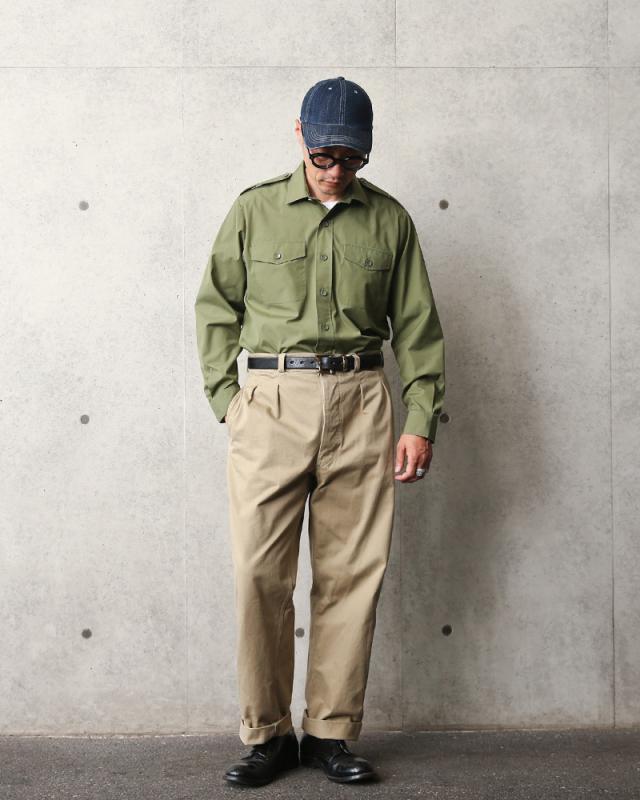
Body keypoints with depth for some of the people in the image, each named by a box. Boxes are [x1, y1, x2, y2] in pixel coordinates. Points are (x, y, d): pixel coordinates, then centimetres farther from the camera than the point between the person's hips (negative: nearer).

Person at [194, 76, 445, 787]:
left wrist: (420, 421, 4)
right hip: (270, 400, -1)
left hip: (360, 404, 1)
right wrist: (228, 403, 1)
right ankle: (267, 734, 9)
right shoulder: (254, 210, 8)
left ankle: (331, 732, 13)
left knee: (352, 574, 2)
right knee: (260, 574, -5)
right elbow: (216, 311, 10)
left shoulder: (389, 219, 11)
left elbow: (416, 326, 11)